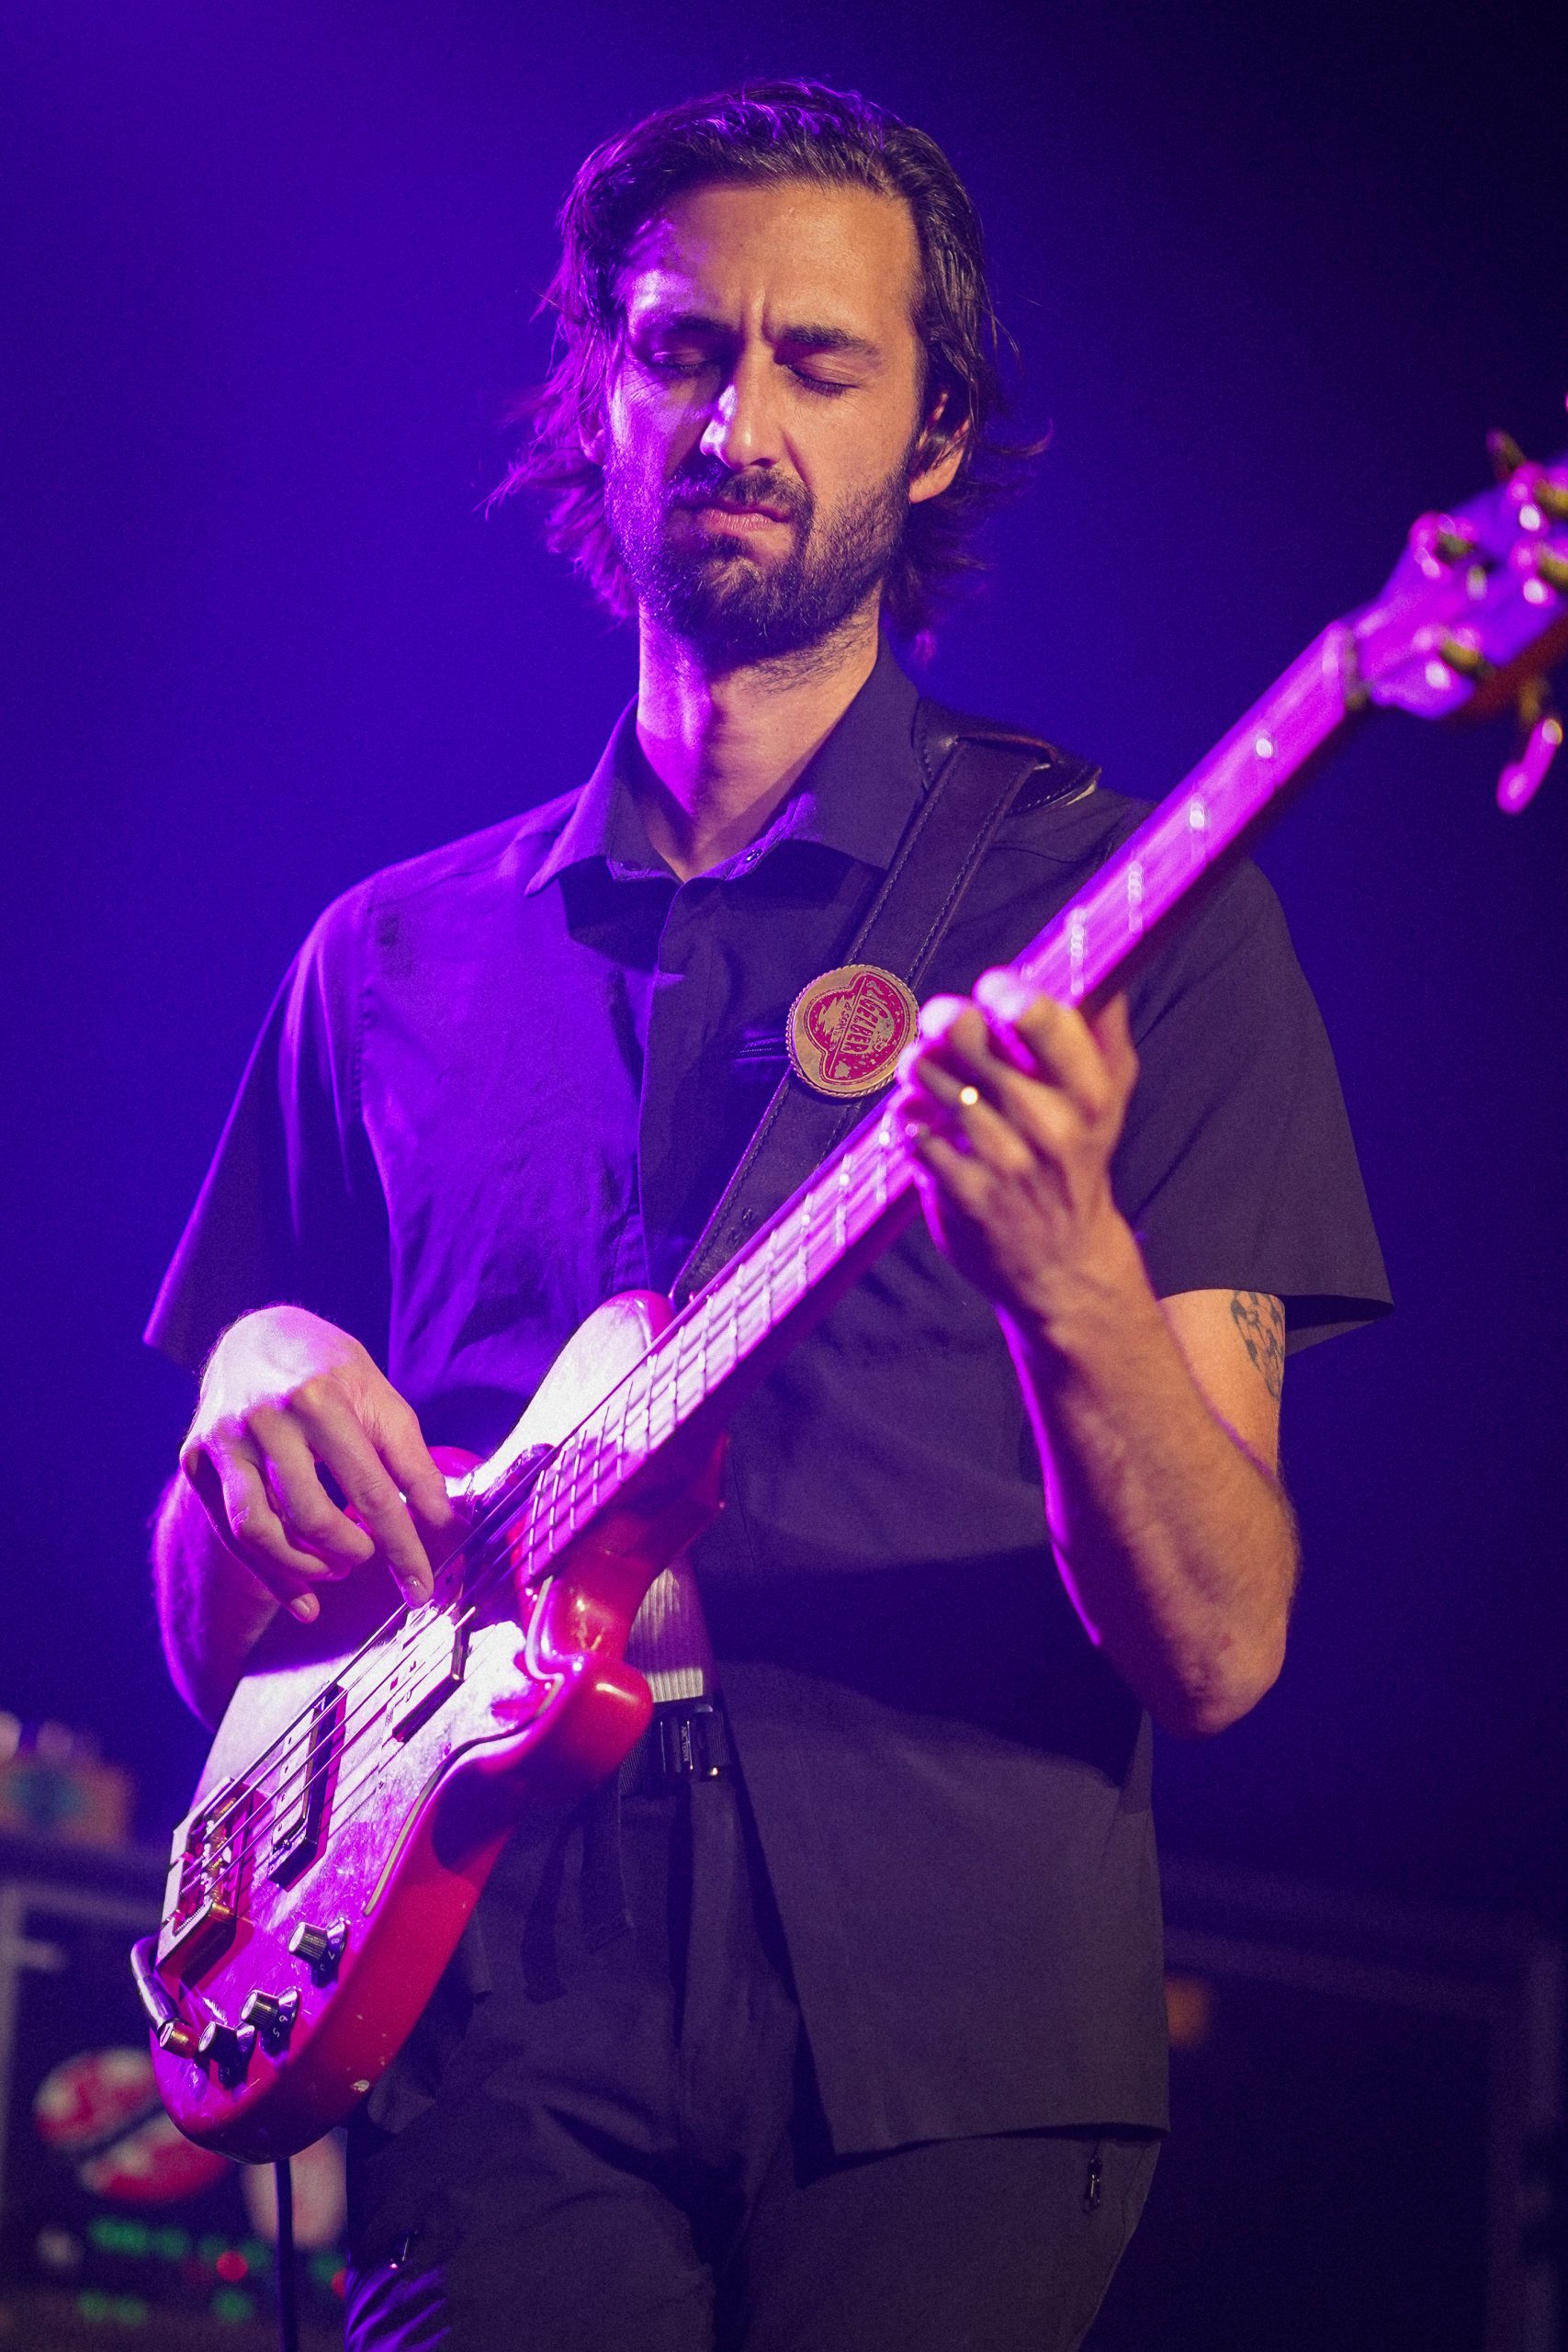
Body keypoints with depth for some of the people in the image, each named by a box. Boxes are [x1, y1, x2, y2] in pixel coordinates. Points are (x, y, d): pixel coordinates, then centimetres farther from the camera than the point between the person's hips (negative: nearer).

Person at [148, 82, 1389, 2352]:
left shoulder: (1120, 911, 6)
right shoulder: (397, 958, 15)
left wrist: (1069, 1291, -20)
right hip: (503, 2023, 2)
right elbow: (216, 1637, 18)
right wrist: (256, 1404, -4)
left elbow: (1222, 1646, -2)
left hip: (943, 2043, -2)